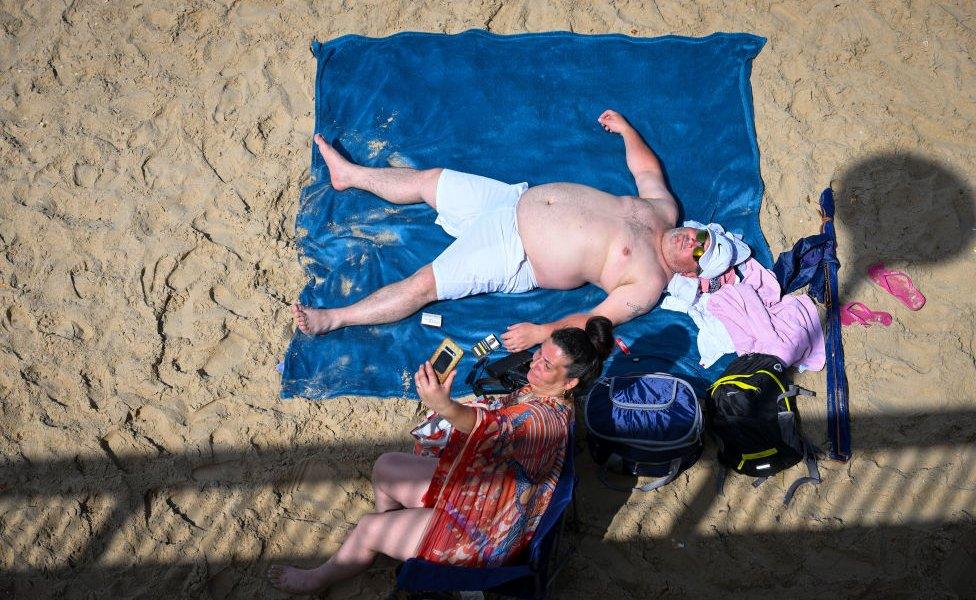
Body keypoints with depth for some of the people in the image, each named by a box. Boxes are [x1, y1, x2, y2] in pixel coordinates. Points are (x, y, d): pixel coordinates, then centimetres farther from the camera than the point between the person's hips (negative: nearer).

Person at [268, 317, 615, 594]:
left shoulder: (547, 420, -33)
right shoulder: (538, 391, -3)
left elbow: (498, 430, -56)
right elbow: (502, 414, 19)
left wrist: (448, 408, -74)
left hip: (483, 530, -9)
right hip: (472, 483, 9)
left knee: (368, 529, -2)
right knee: (385, 467, 11)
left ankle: (319, 579, 27)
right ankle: (391, 538, 36)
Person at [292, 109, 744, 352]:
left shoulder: (648, 284, -13)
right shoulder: (663, 208, 6)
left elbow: (596, 319, -19)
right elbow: (647, 166, 23)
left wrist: (541, 332, -28)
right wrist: (625, 127, 24)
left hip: (515, 259, -7)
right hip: (515, 200, 7)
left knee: (422, 284, -15)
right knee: (429, 179, 10)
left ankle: (333, 318, -1)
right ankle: (349, 174, 31)